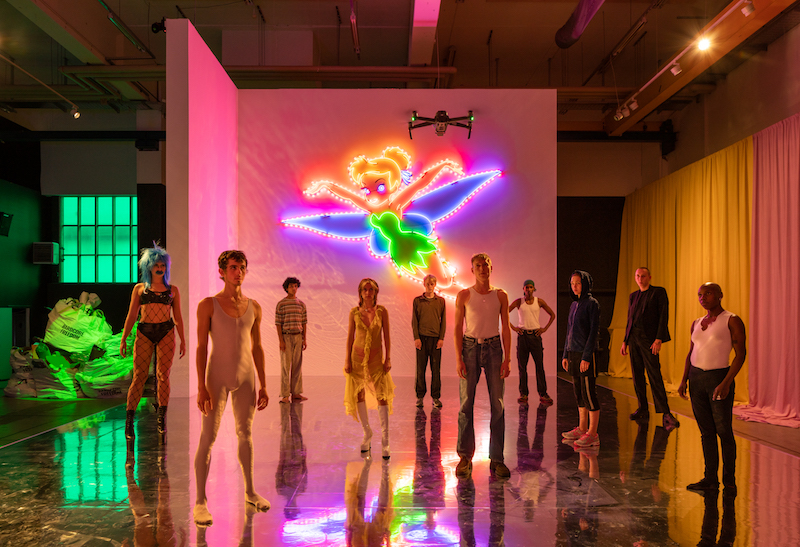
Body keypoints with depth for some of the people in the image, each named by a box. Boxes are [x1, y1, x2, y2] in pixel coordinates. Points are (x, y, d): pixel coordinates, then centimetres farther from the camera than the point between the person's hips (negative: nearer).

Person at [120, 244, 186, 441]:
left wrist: (182, 341, 8)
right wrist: (123, 339, 3)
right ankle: (129, 420, 2)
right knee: (139, 376, -4)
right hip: (144, 333, 0)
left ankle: (162, 419, 7)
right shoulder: (139, 288, 10)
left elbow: (178, 317, 12)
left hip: (166, 332, 1)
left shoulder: (173, 290, 10)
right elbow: (131, 315, 9)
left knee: (163, 375, -3)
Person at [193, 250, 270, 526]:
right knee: (208, 438, -6)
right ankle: (200, 501, 3)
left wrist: (263, 386, 7)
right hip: (217, 377, -4)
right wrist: (201, 387, -16)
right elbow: (201, 347, -11)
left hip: (246, 376, 4)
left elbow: (257, 347, 8)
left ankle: (250, 491, 29)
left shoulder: (253, 307, 4)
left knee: (245, 434, 14)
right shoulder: (208, 304, -9)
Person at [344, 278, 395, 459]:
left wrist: (388, 358, -5)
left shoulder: (382, 311, -2)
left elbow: (387, 336, 0)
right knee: (358, 395, 7)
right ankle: (367, 432, 26)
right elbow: (350, 337, 4)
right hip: (357, 356, 1)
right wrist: (347, 360, -1)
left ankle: (385, 441, -6)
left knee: (383, 395, -9)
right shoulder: (354, 312, 0)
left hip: (376, 357, -1)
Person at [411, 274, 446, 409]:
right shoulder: (417, 300, 8)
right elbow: (414, 321, 6)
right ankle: (420, 396, 10)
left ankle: (436, 397, 8)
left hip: (436, 338, 0)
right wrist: (416, 338, -4)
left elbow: (443, 321, 8)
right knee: (420, 368, 2)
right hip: (421, 337, 0)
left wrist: (441, 338, -1)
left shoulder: (441, 301, 9)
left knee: (436, 369, 1)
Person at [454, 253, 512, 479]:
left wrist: (507, 358, -3)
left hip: (493, 347, 1)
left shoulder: (501, 295, 6)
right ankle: (465, 457, 7)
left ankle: (496, 459, 6)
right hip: (470, 347, -1)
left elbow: (506, 327, 6)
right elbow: (458, 328, 1)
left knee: (497, 404, 0)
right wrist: (458, 358, -8)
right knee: (466, 403, -2)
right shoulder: (464, 295, 3)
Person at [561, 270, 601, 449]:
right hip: (573, 353, 8)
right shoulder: (574, 305, 14)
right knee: (579, 394, 12)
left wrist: (586, 357, -18)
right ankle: (582, 429, 21)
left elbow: (594, 331, -13)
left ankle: (592, 434, -1)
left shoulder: (592, 304, -8)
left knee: (589, 393, -5)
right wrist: (565, 354, 15)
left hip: (586, 354, -8)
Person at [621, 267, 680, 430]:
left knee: (654, 375, -14)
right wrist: (625, 341, 14)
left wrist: (658, 340, -16)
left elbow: (664, 316, -8)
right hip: (633, 338, 6)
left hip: (648, 339, -6)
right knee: (637, 375, 7)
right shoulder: (633, 296, 17)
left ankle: (666, 415, -15)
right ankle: (643, 409, 14)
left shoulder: (659, 292, -1)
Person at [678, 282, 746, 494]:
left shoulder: (732, 320, -5)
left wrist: (726, 382, -19)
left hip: (719, 376, -5)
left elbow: (741, 353, -10)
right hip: (696, 378, 5)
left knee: (724, 431, 0)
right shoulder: (696, 323, 13)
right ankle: (710, 478, 14)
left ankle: (729, 480, 12)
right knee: (706, 431, 8)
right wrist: (684, 380, 7)